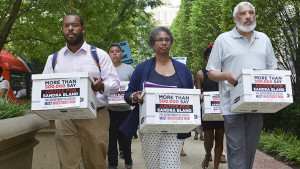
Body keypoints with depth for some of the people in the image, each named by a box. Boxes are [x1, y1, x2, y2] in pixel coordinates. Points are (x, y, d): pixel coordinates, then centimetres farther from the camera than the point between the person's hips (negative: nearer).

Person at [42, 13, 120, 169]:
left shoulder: (99, 55, 7)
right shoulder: (53, 59, 14)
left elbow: (115, 83, 2)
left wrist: (101, 86, -21)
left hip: (95, 117, -1)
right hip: (64, 119, 2)